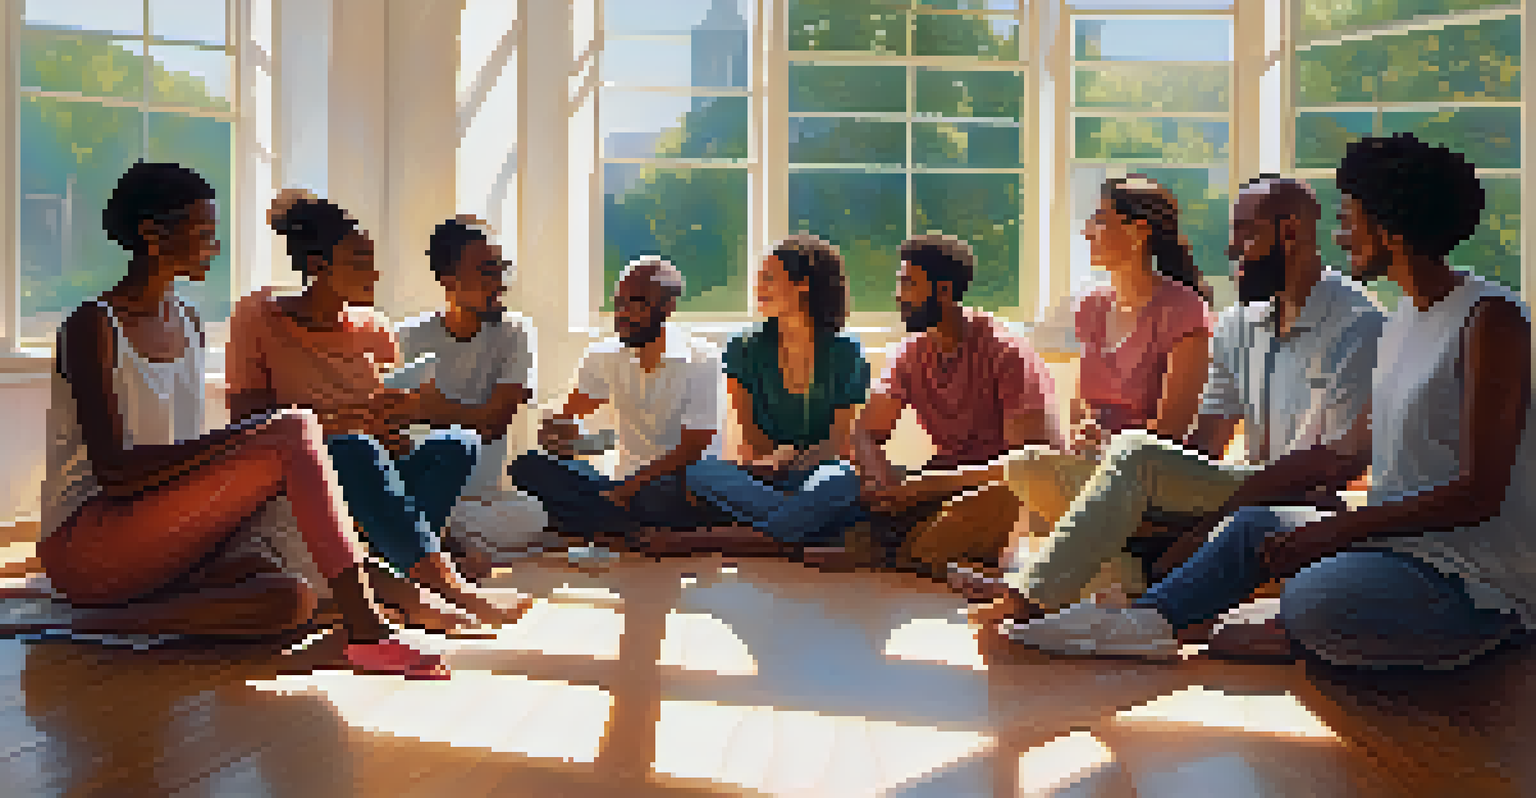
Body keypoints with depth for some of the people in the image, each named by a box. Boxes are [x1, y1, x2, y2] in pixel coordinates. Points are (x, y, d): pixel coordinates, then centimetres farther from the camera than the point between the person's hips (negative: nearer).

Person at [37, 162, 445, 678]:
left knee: (294, 599, -23)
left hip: (166, 535, 7)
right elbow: (114, 472, -20)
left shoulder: (188, 326, 15)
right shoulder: (94, 327, -9)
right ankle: (365, 630, -28)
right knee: (291, 432, -24)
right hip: (85, 545, -7)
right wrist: (231, 444, -30)